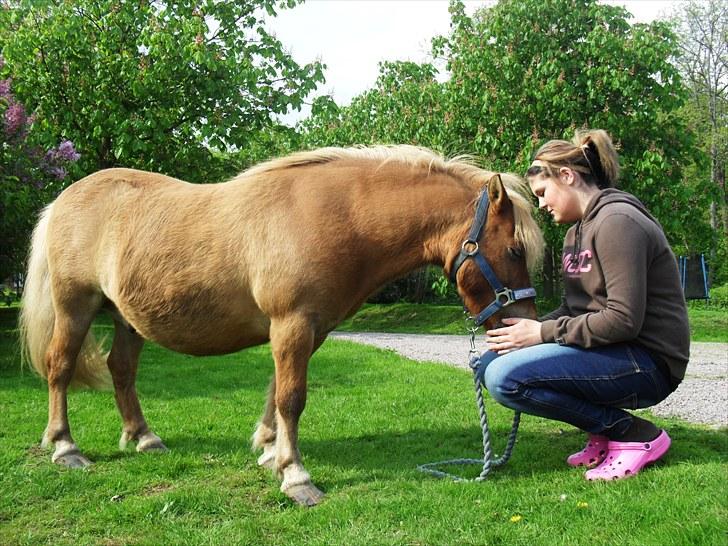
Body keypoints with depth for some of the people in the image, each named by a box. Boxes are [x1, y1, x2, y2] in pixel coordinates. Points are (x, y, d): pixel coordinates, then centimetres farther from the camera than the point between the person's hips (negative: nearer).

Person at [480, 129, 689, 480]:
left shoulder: (617, 221, -16)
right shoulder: (577, 231, 16)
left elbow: (624, 319, -23)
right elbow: (576, 308, 15)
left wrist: (543, 333, -18)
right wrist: (528, 330, -2)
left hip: (647, 364, -10)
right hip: (610, 353, 10)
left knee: (506, 378, -23)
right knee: (492, 362, 5)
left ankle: (636, 435, -9)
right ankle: (605, 434, 7)